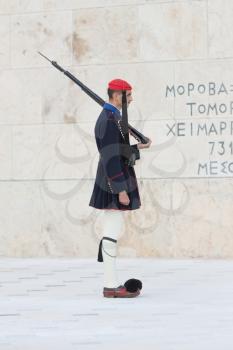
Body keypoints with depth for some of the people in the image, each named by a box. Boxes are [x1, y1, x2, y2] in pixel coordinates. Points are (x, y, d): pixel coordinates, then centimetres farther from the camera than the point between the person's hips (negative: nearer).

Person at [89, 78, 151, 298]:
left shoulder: (108, 118, 15)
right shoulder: (110, 120, -18)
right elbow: (110, 159, -22)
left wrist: (137, 148, 22)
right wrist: (121, 190, -23)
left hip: (113, 185, 11)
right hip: (115, 185, -11)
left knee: (113, 231, 11)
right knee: (112, 232, -8)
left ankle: (110, 283, 14)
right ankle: (111, 286, -6)